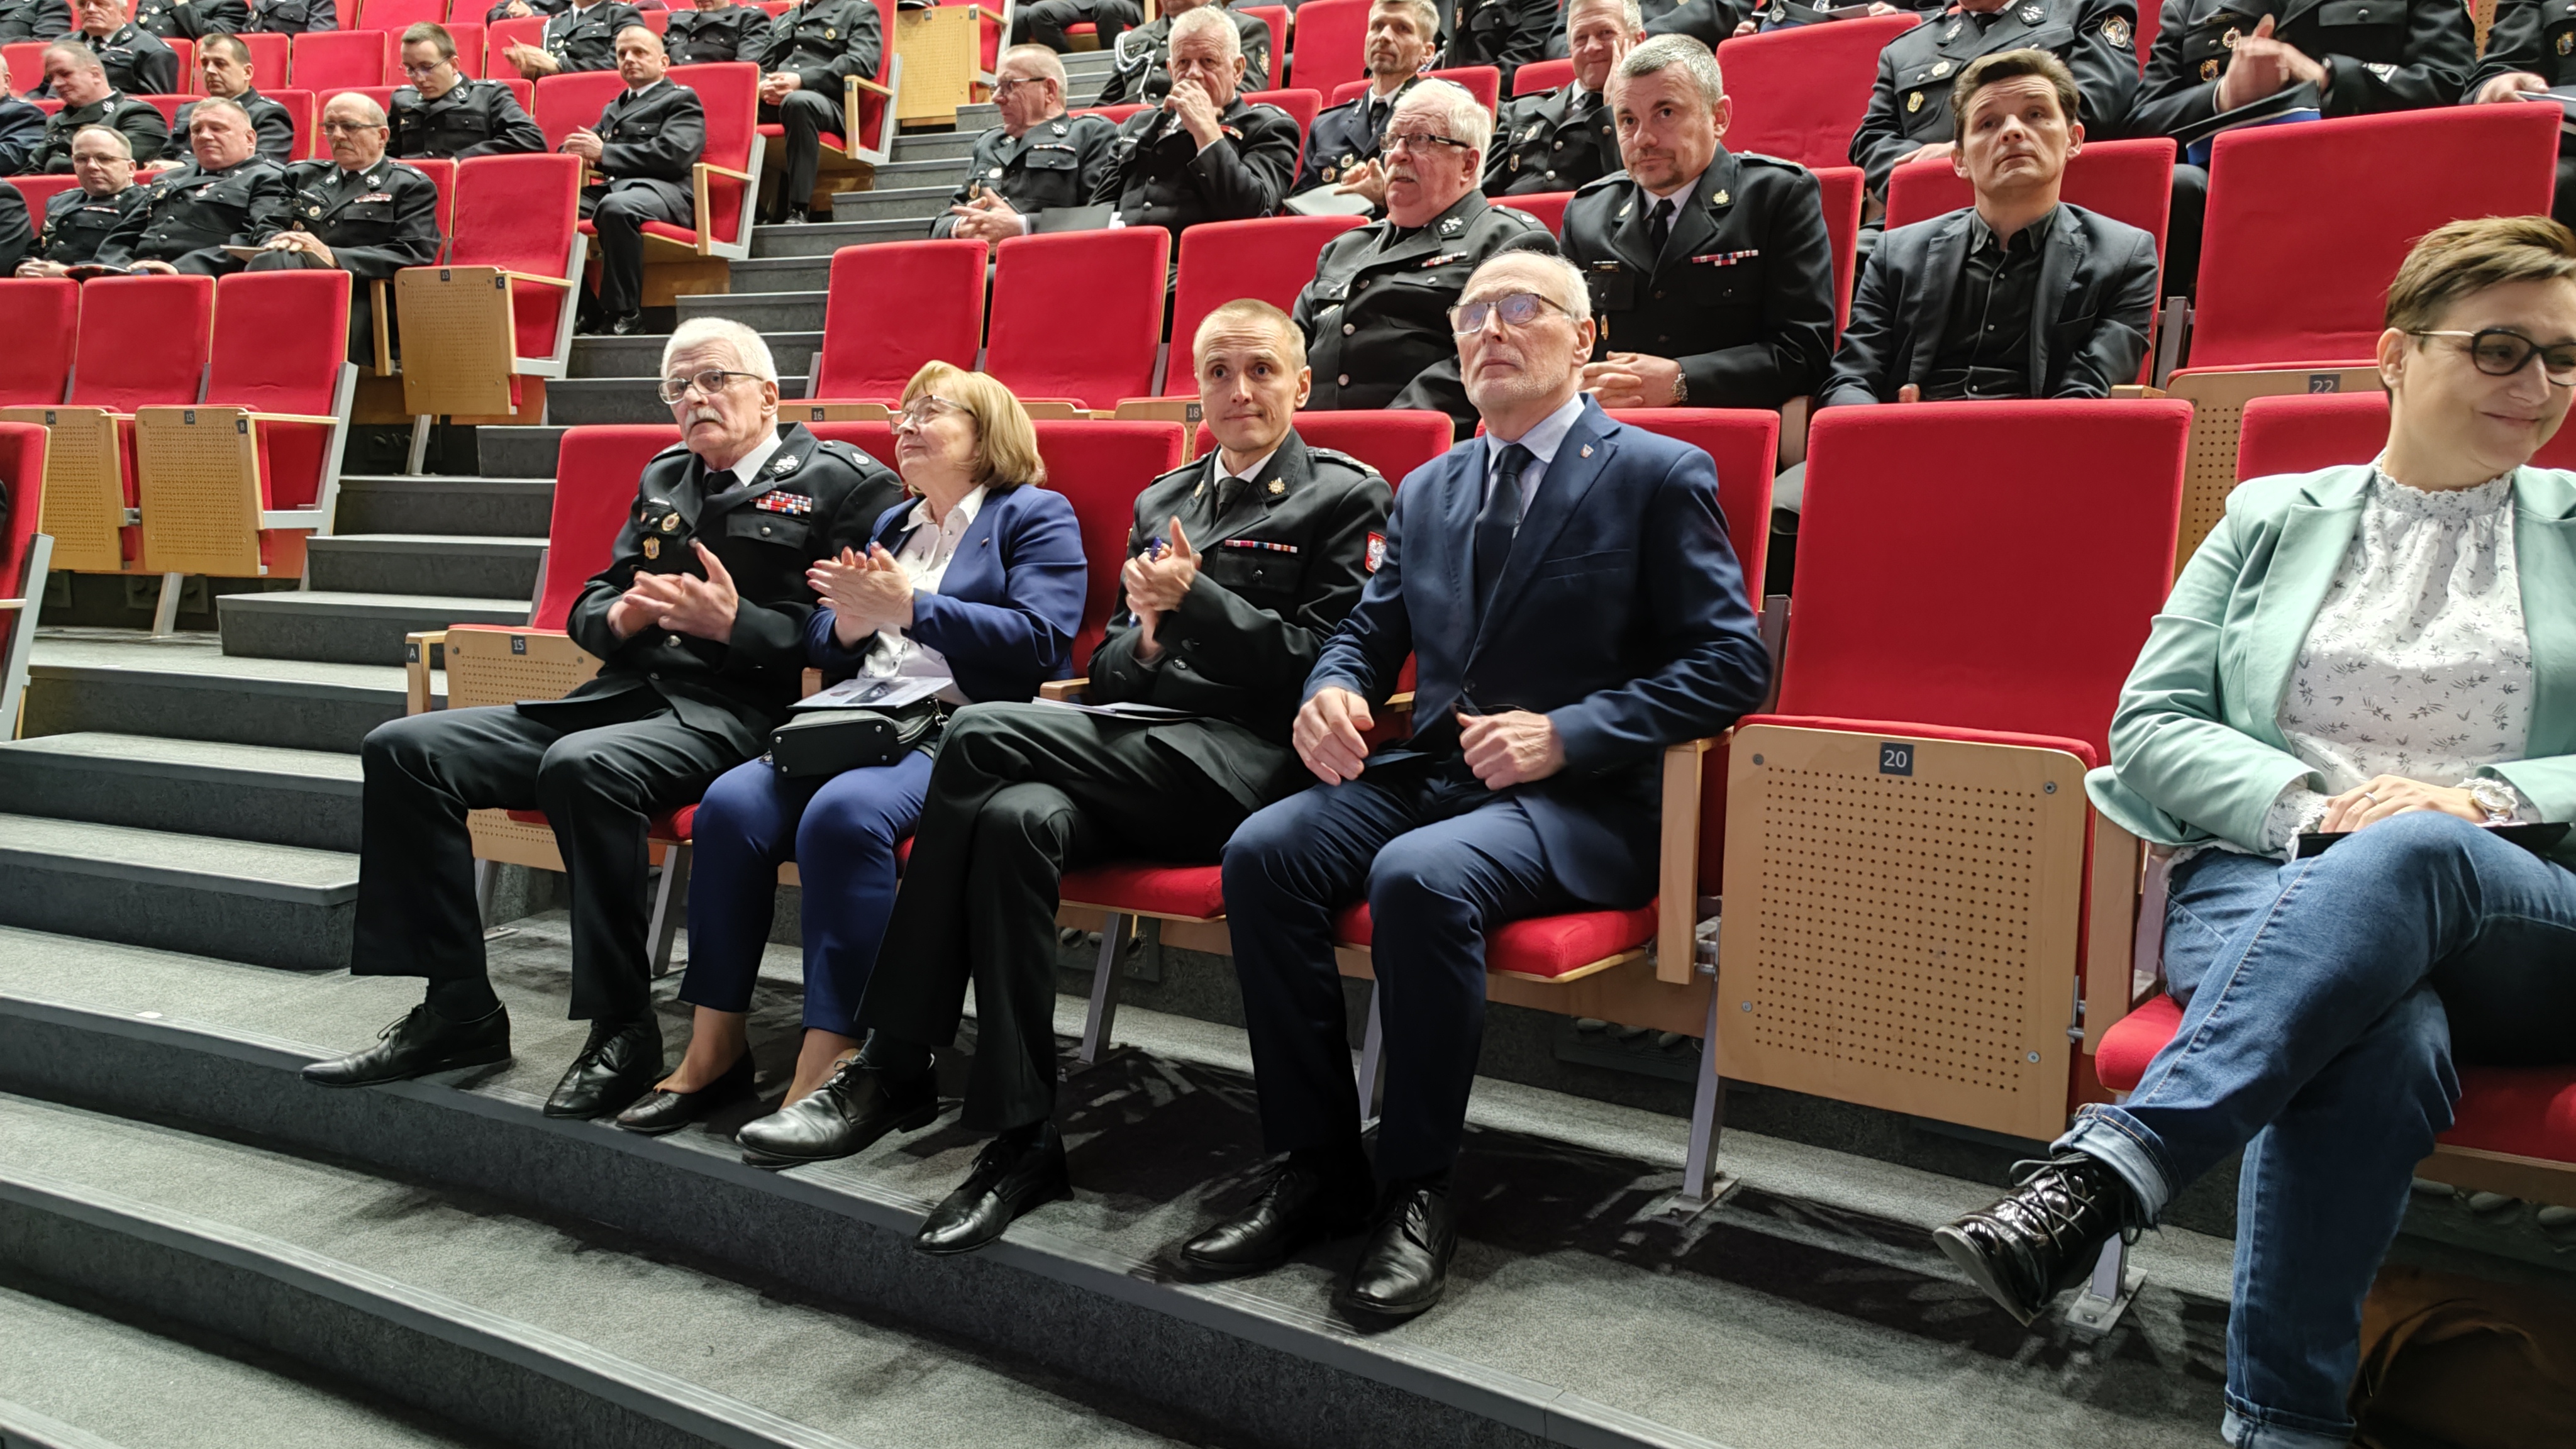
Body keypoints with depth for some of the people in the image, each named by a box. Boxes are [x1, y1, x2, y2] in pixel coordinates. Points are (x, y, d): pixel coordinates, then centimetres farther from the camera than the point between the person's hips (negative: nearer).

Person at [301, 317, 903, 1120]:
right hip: (624, 693, 8)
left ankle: (623, 1031, -24)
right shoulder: (662, 480, 25)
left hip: (736, 714, -8)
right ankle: (457, 1007, -3)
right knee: (403, 749, -5)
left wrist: (733, 623, -15)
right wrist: (625, 613, 4)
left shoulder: (847, 483, 1)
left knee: (583, 765, -37)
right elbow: (588, 609, 27)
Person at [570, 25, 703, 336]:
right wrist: (575, 150, 4)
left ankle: (623, 316, -31)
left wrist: (603, 154, -7)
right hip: (608, 187, 7)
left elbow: (673, 155, -6)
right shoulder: (613, 108, 36)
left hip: (662, 190, -6)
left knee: (617, 207, -41)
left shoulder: (681, 99, 13)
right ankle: (587, 313, -18)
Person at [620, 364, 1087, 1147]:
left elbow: (1039, 642, -10)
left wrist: (912, 607, -12)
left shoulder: (1037, 516, 7)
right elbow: (822, 647, 26)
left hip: (962, 731, -6)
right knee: (732, 803, -21)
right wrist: (848, 622, 2)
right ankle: (715, 1048, -15)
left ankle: (828, 1068, -32)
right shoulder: (892, 525, 30)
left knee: (843, 814, -35)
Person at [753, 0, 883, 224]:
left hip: (826, 101, -5)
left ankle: (797, 212, -39)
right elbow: (760, 65, 26)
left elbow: (863, 62, -1)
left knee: (799, 101, -39)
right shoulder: (783, 20, 36)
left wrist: (802, 80, -13)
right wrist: (763, 86, -2)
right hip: (771, 103, 5)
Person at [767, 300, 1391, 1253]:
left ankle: (893, 1066, -17)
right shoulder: (1160, 502, 25)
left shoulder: (1346, 497, 6)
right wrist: (1146, 634, -2)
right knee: (1015, 820, -29)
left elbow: (1317, 665, -4)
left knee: (981, 734, -25)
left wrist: (1194, 599, -13)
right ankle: (1021, 1139, -22)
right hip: (1140, 759, 6)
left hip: (1244, 767, -5)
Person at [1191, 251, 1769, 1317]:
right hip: (1427, 771, 6)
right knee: (1262, 852, -21)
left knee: (1419, 876, -35)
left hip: (1582, 800, -6)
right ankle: (1315, 1169, -10)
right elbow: (1370, 631, 24)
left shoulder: (1659, 476, 0)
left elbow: (1732, 663, -7)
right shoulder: (1428, 490, 19)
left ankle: (1416, 1191, -17)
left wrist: (1566, 733, -17)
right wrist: (1333, 691, -1)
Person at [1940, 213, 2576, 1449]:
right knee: (2382, 1038, -38)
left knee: (2412, 854, -39)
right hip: (2267, 886, 0)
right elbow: (2149, 724, 8)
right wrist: (2307, 804, -10)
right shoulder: (2273, 519, 17)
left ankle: (2098, 1175, -46)